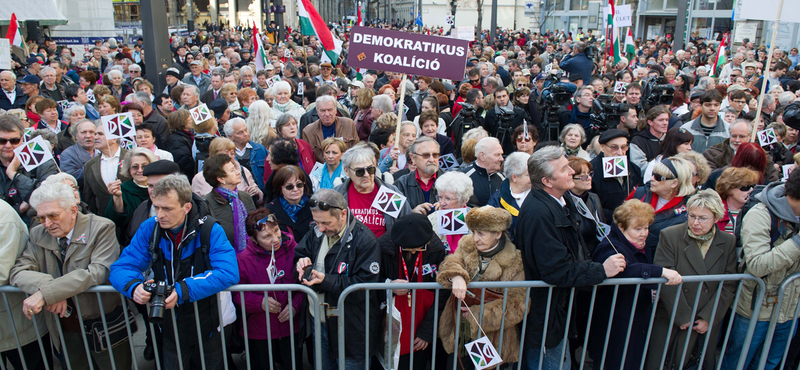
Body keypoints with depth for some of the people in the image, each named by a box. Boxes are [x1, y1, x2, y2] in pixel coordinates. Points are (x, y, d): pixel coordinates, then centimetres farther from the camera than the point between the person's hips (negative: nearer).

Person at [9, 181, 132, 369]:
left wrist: (45, 294, -30)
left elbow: (100, 271, -25)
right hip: (65, 329, 4)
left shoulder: (100, 228, -14)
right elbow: (18, 271, -6)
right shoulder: (38, 235, 3)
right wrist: (51, 288, -26)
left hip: (104, 326, -4)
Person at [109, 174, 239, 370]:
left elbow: (228, 272, -31)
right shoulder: (149, 228, -8)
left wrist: (183, 291, -39)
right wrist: (134, 287, -31)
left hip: (208, 327, -2)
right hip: (170, 330, 3)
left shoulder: (210, 230, -19)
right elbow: (121, 268, -8)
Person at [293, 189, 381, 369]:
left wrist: (326, 281, -31)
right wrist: (302, 264, -10)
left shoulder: (364, 240, -21)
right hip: (319, 325, 7)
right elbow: (299, 254, 15)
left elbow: (365, 287, -25)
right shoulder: (317, 233, 2)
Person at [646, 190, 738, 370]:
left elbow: (729, 285, -1)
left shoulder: (728, 243, 0)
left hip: (708, 323, 2)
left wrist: (708, 318, -7)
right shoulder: (670, 236, -10)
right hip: (670, 321, -2)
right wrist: (683, 317, -13)